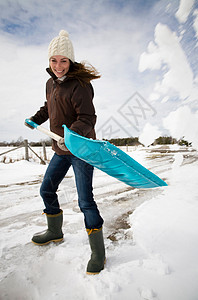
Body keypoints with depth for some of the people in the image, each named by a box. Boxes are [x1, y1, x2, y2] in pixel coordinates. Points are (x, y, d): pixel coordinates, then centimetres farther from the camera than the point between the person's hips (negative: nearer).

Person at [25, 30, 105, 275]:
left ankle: (98, 252, 11)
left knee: (85, 201, -8)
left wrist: (72, 134, -38)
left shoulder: (79, 85, -15)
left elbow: (87, 118, -23)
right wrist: (35, 119, 15)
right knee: (46, 190, 17)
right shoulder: (51, 83, 10)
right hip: (61, 150, 9)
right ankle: (55, 232, 40)